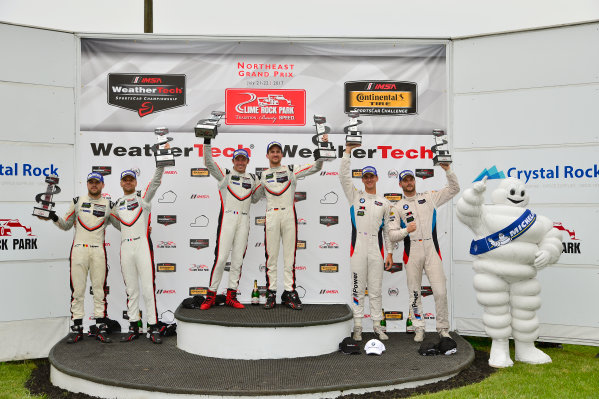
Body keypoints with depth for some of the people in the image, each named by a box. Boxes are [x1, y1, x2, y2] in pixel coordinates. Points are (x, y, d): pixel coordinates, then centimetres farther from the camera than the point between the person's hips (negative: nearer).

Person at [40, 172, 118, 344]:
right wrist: (55, 218, -5)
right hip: (78, 249, 0)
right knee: (77, 289, 0)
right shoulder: (78, 201, 11)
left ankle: (101, 328, 5)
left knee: (99, 289, 1)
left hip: (98, 251, 0)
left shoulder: (108, 204, 10)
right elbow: (66, 225, 14)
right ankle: (77, 328, 6)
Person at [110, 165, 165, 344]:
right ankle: (133, 327, 13)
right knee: (131, 290, 7)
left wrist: (161, 164, -19)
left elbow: (155, 182, -5)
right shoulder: (117, 205, 19)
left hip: (143, 245, -4)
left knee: (148, 287, -7)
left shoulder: (143, 198, 9)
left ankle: (153, 327, -4)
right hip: (125, 247, 4)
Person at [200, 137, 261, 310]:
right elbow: (209, 163, -6)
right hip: (227, 219, -4)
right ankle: (211, 295, 0)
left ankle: (231, 296, 10)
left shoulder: (252, 179, 18)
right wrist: (207, 142, -15)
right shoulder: (225, 174, 7)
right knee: (221, 258, -8)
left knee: (238, 259, 4)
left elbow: (255, 199, 21)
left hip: (244, 221, 4)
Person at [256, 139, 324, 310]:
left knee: (289, 254, 0)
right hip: (271, 216, 1)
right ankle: (271, 293, 5)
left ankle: (290, 292, 5)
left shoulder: (291, 170, 11)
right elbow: (255, 196, 24)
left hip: (289, 214, -1)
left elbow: (315, 167, 4)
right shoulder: (263, 175, 16)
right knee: (271, 254, 0)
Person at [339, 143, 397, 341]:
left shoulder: (384, 202, 12)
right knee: (358, 288, 2)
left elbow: (388, 229, 11)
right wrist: (348, 151, -9)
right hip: (358, 248, -1)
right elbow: (343, 176, -4)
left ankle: (377, 325, 14)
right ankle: (358, 326, 9)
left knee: (376, 290, 6)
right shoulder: (355, 196, 8)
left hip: (377, 250, 1)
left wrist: (390, 252, 5)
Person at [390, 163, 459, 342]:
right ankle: (419, 329, 18)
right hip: (412, 252, 0)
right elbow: (392, 234, 3)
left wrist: (447, 170, 0)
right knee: (414, 292, 5)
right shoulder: (398, 207, 8)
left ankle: (443, 328, 9)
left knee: (440, 292, -5)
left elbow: (454, 189, 13)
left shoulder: (429, 197, 12)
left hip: (431, 249, 0)